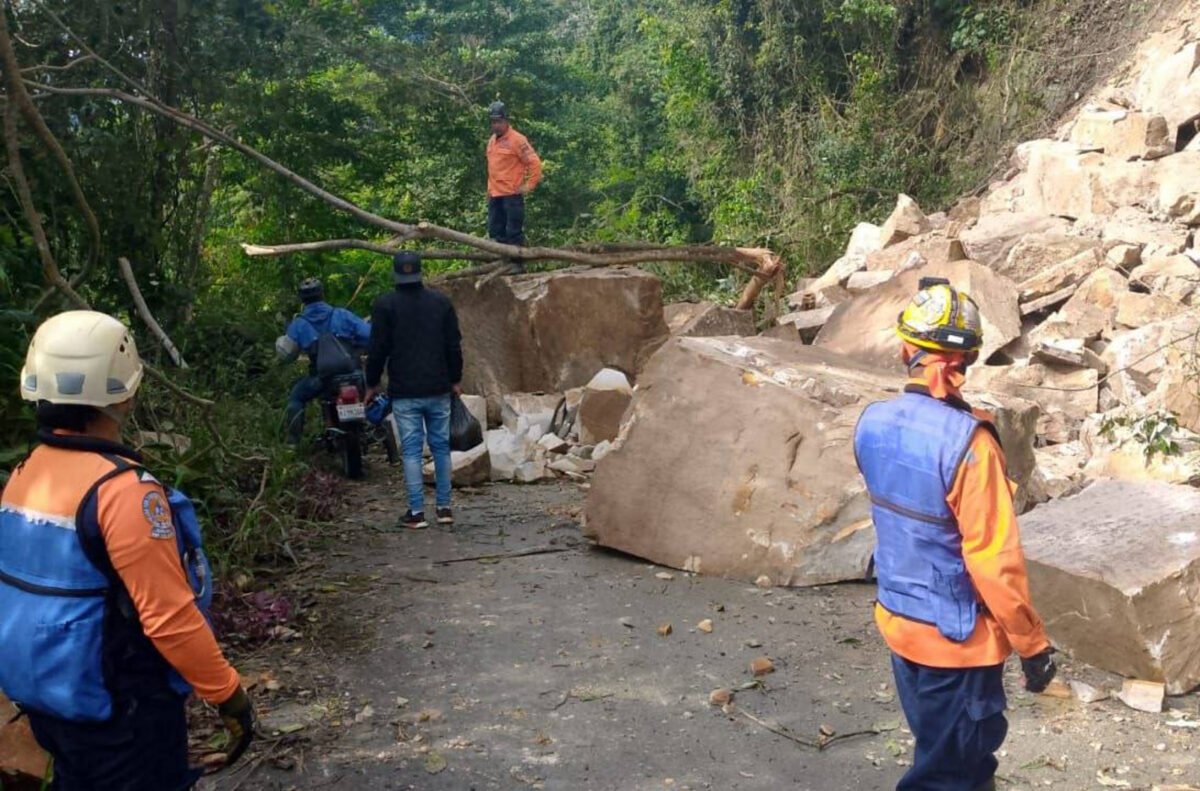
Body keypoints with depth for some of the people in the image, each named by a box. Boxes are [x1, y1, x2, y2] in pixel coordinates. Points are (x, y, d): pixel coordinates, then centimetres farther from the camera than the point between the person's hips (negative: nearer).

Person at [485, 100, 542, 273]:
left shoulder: (517, 140, -9)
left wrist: (529, 186, -11)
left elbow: (534, 162, -11)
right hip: (495, 195, 8)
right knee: (495, 230, 9)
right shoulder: (492, 140, 14)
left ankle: (518, 263, 1)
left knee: (513, 231, -5)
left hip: (512, 195, -8)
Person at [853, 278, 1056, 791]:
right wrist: (1032, 642, -10)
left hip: (897, 619, 6)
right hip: (956, 638, -6)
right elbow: (995, 561, -23)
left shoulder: (873, 424, -6)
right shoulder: (966, 441, -28)